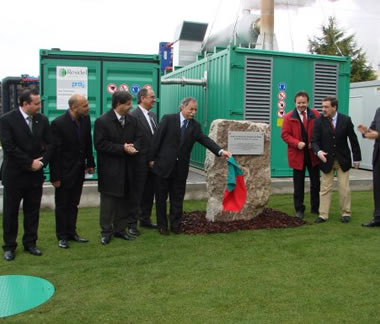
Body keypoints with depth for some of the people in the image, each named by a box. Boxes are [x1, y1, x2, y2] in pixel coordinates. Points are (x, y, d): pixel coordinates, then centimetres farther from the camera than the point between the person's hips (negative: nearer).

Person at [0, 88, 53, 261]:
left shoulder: (42, 120, 3)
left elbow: (49, 144, 4)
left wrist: (41, 162, -10)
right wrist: (30, 163, -15)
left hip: (35, 174, 4)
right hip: (14, 174, -3)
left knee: (32, 211, 11)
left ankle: (30, 243, 25)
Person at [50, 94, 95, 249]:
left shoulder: (85, 119, -3)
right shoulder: (58, 123, -20)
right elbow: (55, 151, -16)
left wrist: (90, 163, 7)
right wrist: (55, 177, -15)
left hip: (79, 171, 5)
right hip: (64, 172, -5)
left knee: (73, 204, 16)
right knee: (62, 205, 8)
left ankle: (71, 232, 28)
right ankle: (62, 236, 21)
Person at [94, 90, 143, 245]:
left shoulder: (132, 120, 6)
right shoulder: (102, 121, -10)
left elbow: (139, 138, 10)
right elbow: (100, 144, -15)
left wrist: (133, 147, -14)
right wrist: (122, 148, -19)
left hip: (127, 168, 5)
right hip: (109, 169, -5)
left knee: (124, 200, 12)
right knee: (108, 201, 3)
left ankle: (120, 229, 24)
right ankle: (106, 231, 14)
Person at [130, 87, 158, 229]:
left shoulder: (153, 115, 12)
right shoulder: (134, 116, -14)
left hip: (152, 161, 8)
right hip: (140, 162, -8)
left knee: (149, 192, 16)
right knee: (137, 193, 2)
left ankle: (145, 219, 29)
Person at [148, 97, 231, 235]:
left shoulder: (195, 126, 4)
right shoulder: (168, 119, -6)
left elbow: (205, 140, -8)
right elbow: (157, 139, -6)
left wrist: (221, 151, -23)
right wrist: (152, 159, -7)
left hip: (181, 168, 3)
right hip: (163, 165, -3)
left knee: (177, 198, 10)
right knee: (161, 198, 8)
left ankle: (175, 224, 24)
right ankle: (162, 225, 22)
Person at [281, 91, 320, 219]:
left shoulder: (315, 114, 0)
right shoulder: (289, 117, -2)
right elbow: (284, 134, -5)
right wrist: (297, 143, -18)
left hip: (313, 154, 2)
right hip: (297, 154, -1)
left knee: (315, 183, 9)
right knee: (299, 184, 7)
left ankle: (315, 208, 23)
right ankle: (299, 209, 17)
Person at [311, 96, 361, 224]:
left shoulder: (346, 120, -5)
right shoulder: (319, 121, -6)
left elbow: (353, 140, 1)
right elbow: (314, 141, -7)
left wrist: (356, 158, 3)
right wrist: (318, 151, -27)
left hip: (343, 160, 0)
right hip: (326, 159, 0)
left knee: (344, 188, 5)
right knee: (325, 188, 3)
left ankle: (346, 213, 19)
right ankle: (323, 214, 10)